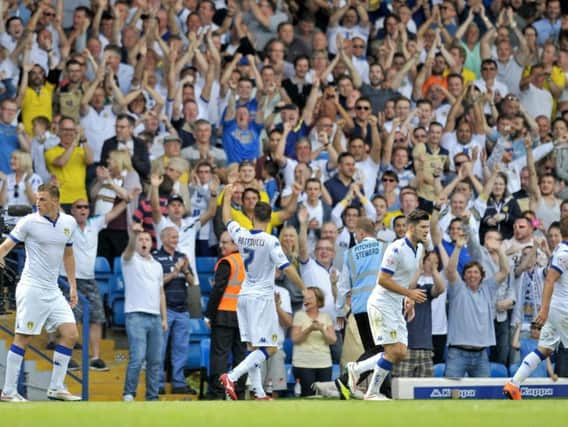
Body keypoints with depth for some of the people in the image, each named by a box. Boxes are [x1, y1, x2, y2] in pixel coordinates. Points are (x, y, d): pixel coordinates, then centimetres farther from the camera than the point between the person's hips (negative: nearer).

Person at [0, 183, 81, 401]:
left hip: (53, 291, 6)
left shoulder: (69, 223, 8)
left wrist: (73, 285, 18)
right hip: (32, 288, -6)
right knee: (23, 338, -6)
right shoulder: (29, 222, -8)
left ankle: (56, 388, 4)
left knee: (70, 334, -2)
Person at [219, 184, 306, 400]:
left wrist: (227, 196, 37)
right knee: (269, 348, -8)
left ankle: (258, 392, 8)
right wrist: (305, 290, -9)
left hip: (245, 296, 7)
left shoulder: (241, 235, 1)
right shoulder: (270, 241, -14)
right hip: (262, 297, -7)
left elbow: (227, 220, 21)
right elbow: (287, 268, -17)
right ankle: (232, 377, -22)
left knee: (253, 347, 10)